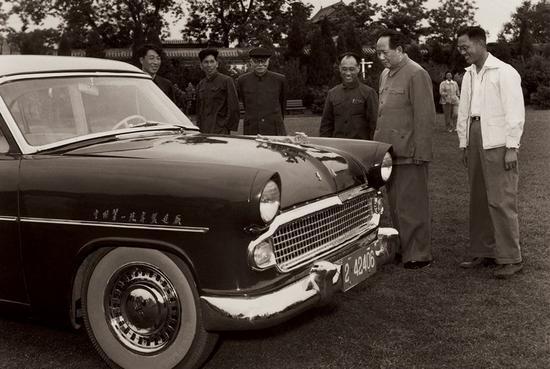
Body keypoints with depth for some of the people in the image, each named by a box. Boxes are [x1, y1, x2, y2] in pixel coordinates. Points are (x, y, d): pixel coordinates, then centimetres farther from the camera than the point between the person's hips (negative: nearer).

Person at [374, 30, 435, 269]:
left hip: (409, 155, -8)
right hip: (390, 153, 8)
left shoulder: (416, 74, -9)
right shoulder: (385, 75, 16)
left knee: (411, 207, -2)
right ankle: (402, 249, 25)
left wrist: (420, 153, -17)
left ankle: (419, 255, 7)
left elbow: (425, 117, -14)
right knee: (395, 206, 14)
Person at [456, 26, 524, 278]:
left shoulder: (504, 72, -6)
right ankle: (482, 252, 19)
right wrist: (464, 144, 15)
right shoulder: (469, 74, 15)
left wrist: (512, 148, -13)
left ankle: (510, 258, -1)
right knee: (478, 200, 10)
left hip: (498, 144, -7)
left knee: (501, 201, -7)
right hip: (475, 141, 7)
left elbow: (515, 112, -10)